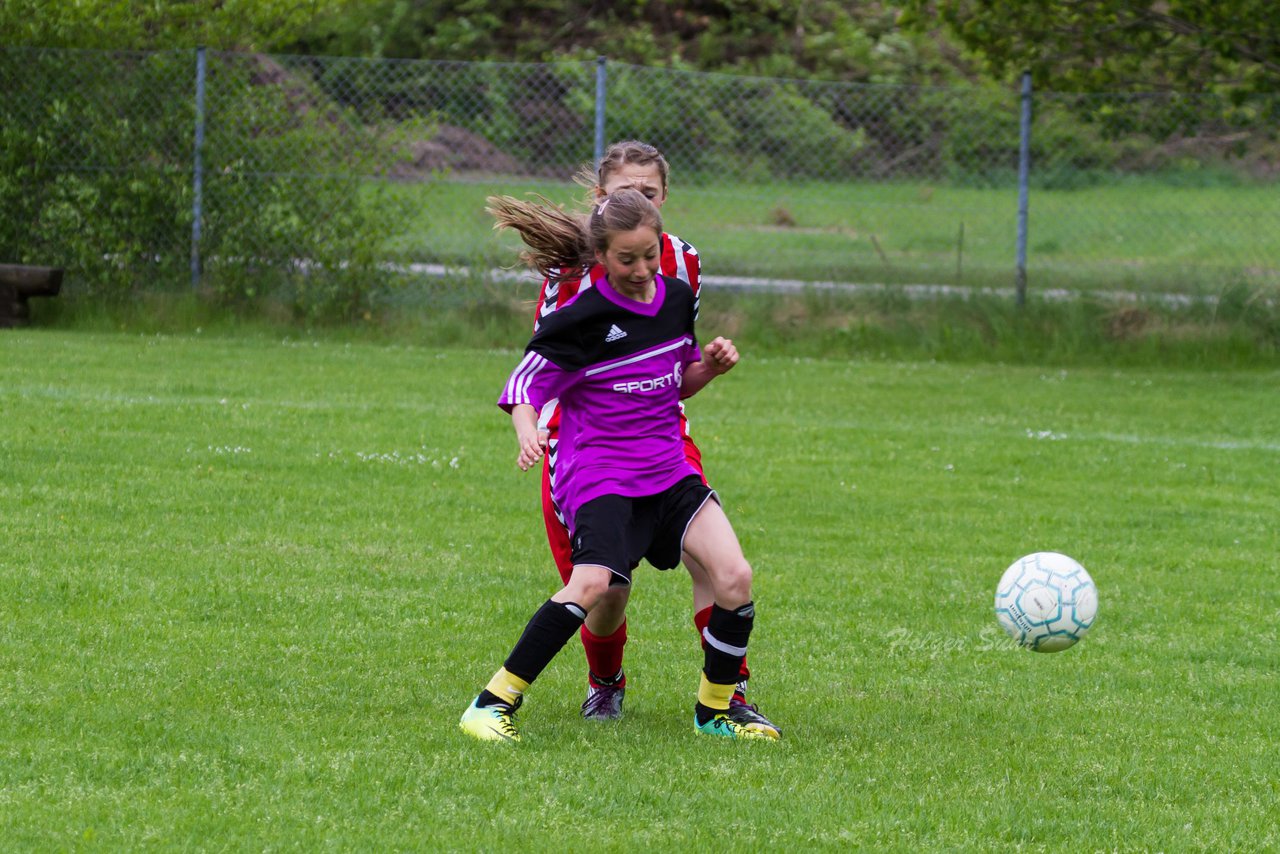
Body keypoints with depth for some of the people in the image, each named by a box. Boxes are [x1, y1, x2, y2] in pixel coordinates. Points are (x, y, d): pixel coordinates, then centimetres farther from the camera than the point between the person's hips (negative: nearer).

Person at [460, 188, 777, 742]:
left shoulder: (677, 297, 7)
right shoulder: (581, 317, -12)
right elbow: (525, 385, -9)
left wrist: (709, 366, 1)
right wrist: (528, 433, -29)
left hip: (668, 471, 6)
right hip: (599, 474, -6)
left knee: (734, 576, -11)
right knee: (593, 583, -30)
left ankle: (715, 709, 10)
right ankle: (493, 705, -22)